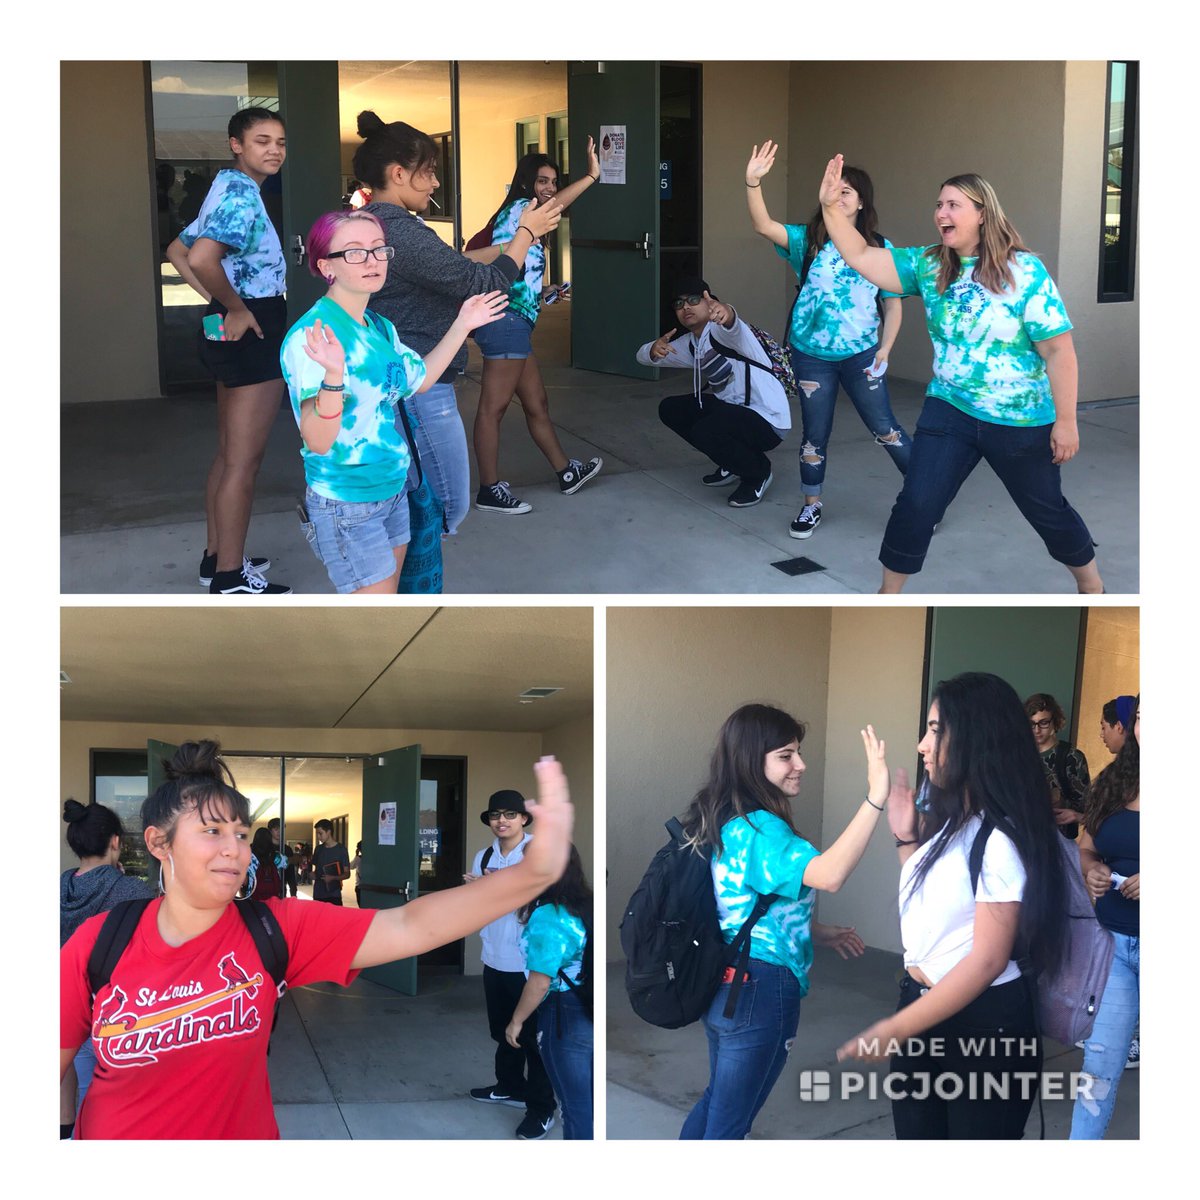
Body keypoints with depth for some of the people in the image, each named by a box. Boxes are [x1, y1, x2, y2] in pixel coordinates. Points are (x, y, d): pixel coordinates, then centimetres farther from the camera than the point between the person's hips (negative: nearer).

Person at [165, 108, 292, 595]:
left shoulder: (229, 190, 14)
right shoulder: (243, 195, -17)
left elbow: (176, 252, 21)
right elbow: (201, 258, -33)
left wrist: (222, 304, 12)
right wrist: (236, 308, -19)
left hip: (232, 332, 10)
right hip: (253, 333, -10)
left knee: (229, 454, 17)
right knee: (244, 460, -5)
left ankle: (217, 557, 26)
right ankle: (230, 579, 0)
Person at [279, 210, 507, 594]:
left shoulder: (381, 327, 5)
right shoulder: (309, 335, -21)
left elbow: (419, 380, 25)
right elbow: (318, 442, -28)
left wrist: (462, 326, 18)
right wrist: (333, 374, -45)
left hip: (393, 488, 8)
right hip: (346, 503, -8)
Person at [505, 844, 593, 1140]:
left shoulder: (547, 916, -20)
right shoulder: (586, 906, 5)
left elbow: (540, 982, -23)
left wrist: (516, 1021, -7)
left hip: (565, 1016, -8)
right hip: (591, 1012, 8)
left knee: (576, 1107, 5)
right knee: (588, 1102, 19)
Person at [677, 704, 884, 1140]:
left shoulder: (723, 819, 7)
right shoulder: (758, 828, -22)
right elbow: (829, 874, -38)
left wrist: (816, 932, 14)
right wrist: (875, 798, -42)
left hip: (725, 985, 9)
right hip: (761, 991, -9)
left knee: (717, 1100, 25)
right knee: (729, 1124, 5)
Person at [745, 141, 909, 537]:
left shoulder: (879, 249, -3)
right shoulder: (808, 241, -5)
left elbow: (892, 303, 3)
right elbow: (763, 226, -22)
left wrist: (884, 349, -7)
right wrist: (753, 183, -37)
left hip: (860, 355, -1)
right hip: (811, 355, 1)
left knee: (885, 430, 6)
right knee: (815, 434, 12)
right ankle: (811, 505, 28)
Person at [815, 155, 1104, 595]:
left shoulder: (1024, 272, -15)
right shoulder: (928, 266, -1)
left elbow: (1059, 350, -15)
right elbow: (860, 256, 0)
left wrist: (1066, 421, -16)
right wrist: (830, 206, -13)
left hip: (1022, 422, -3)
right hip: (949, 410, 3)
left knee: (1046, 510, 12)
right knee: (916, 505, -4)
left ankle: (1092, 584, 36)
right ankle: (888, 593, 11)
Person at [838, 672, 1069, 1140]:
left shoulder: (998, 838, -19)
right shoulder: (947, 822, 9)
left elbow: (988, 959, -21)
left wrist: (896, 1028, -20)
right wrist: (906, 837, 12)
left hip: (983, 1025, -9)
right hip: (925, 1005, 9)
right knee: (914, 1131, 15)